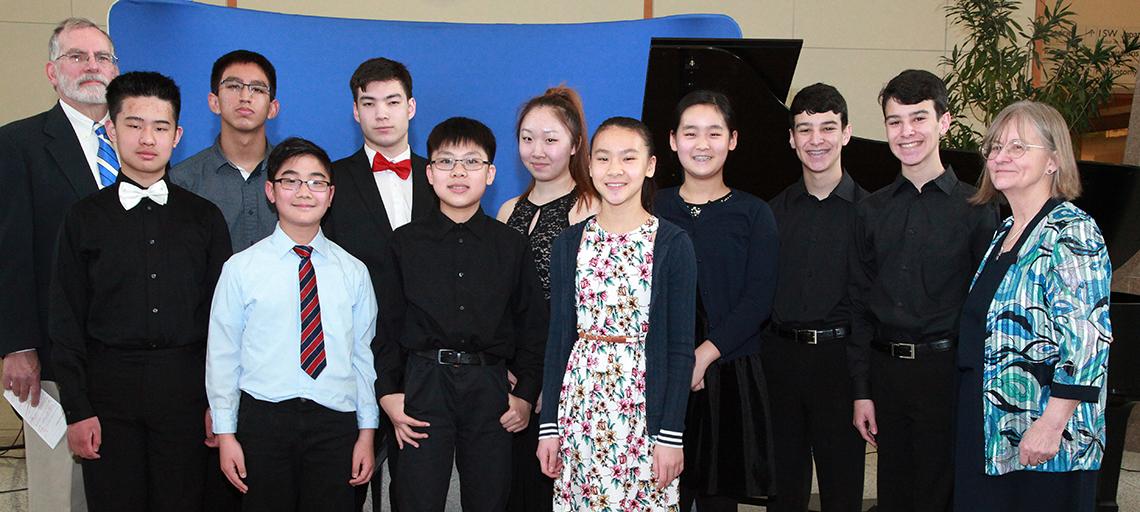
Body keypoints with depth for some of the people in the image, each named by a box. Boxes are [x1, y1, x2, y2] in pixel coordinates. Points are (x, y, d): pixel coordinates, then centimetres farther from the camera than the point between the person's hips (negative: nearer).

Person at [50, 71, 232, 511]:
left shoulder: (204, 217, 6)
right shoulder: (85, 218, 4)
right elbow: (67, 321, 3)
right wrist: (77, 410, -3)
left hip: (185, 386, 0)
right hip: (110, 387, 0)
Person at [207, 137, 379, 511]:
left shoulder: (353, 272, 5)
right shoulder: (241, 269, 1)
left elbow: (363, 355, 6)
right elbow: (222, 355, 2)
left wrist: (367, 431, 6)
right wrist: (225, 433, 0)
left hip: (336, 422, 1)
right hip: (263, 419, -1)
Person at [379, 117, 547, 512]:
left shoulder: (512, 246, 7)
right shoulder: (405, 242, 5)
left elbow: (531, 326, 8)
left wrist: (525, 394, 3)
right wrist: (388, 391, -2)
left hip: (490, 389, 1)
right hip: (423, 386, -1)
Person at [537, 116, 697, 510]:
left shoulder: (673, 244, -4)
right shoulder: (570, 243, 5)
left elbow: (680, 347, -5)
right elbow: (559, 336, 6)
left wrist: (671, 433, -8)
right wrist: (549, 425, 3)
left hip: (645, 406, -3)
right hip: (579, 405, 3)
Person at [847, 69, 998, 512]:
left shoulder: (976, 209, -2)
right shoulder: (871, 211, 9)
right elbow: (860, 304, 8)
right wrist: (861, 391, 4)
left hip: (946, 371, -3)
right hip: (886, 371, 3)